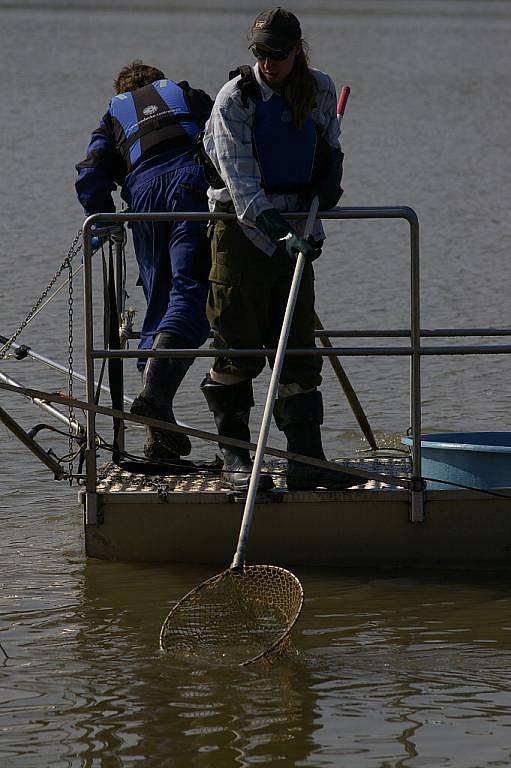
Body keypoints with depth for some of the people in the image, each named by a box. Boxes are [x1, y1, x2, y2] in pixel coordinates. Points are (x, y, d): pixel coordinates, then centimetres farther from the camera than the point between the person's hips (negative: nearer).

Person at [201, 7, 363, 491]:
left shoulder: (320, 91, 4)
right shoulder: (235, 98, -13)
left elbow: (329, 147, 23)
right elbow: (242, 181, -20)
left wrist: (328, 185, 4)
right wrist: (281, 232, -31)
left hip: (295, 232, 5)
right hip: (243, 229, -5)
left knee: (298, 349, 2)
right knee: (238, 350, -2)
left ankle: (306, 461, 2)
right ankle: (234, 458, 8)